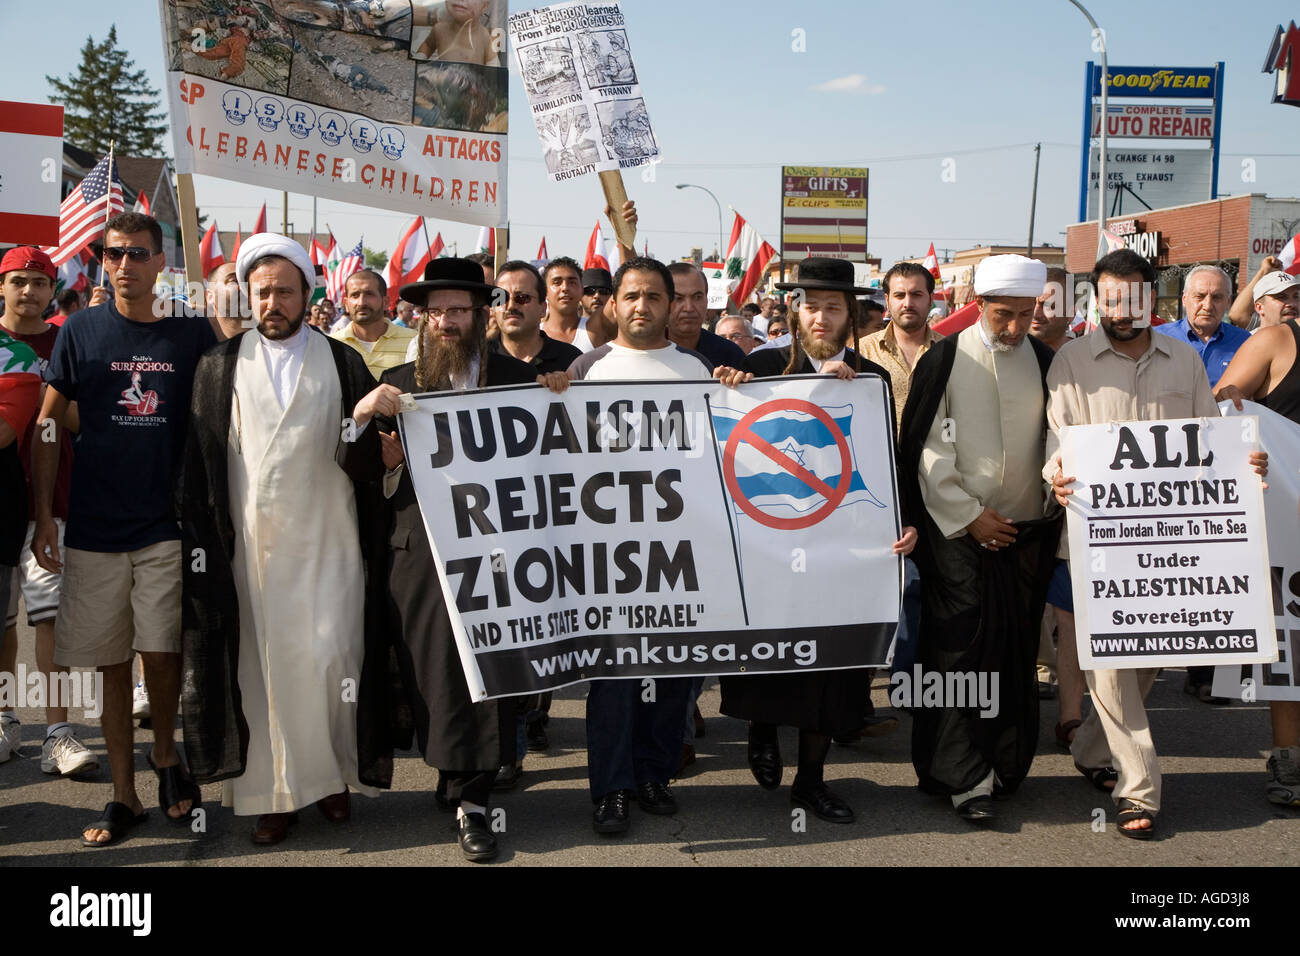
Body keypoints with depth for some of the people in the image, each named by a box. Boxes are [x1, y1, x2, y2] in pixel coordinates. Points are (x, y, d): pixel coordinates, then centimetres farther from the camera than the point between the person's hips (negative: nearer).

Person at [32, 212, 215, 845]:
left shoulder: (193, 335, 3)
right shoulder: (81, 330, 3)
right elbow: (49, 426, 5)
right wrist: (44, 516, -1)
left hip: (168, 526, -1)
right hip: (94, 527, 1)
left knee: (161, 653, -6)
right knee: (112, 663, 7)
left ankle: (165, 753, 23)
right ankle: (123, 794, 19)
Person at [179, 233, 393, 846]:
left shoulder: (343, 364, 6)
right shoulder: (220, 367, 8)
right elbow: (199, 461, 4)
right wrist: (199, 538, -1)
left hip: (328, 542, -1)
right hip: (252, 543, 1)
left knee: (329, 658, -4)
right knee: (264, 664, 3)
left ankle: (332, 773, 16)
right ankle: (273, 790, 14)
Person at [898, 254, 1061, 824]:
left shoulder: (1045, 363, 8)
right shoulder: (944, 360, -1)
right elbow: (924, 448, -3)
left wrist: (1059, 489, -2)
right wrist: (969, 515, -7)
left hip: (1025, 533, 3)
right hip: (957, 528, -3)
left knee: (1017, 649, 7)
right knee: (959, 648, -5)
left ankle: (1007, 764, 20)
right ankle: (965, 777, 1)